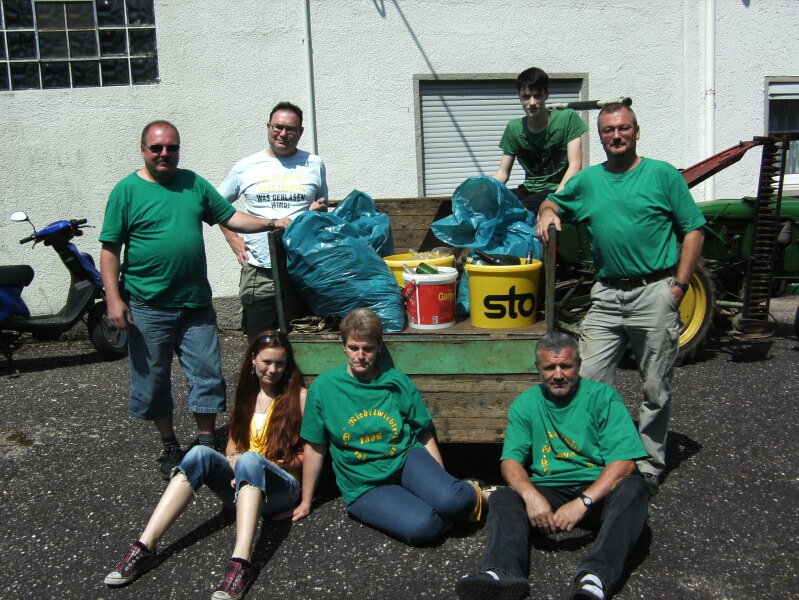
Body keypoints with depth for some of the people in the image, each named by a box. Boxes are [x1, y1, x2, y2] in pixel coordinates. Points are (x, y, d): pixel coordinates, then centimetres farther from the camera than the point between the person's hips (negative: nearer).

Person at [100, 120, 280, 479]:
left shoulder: (194, 183, 9)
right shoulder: (127, 190, -2)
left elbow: (230, 217, 11)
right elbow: (110, 249, -4)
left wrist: (270, 223, -3)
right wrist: (114, 299, -12)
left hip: (196, 302, 3)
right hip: (148, 306, -3)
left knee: (207, 375, 5)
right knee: (153, 381, 8)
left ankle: (207, 445, 19)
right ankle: (170, 447, 27)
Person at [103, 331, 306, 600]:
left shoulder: (298, 396, -1)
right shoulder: (246, 394, 13)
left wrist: (278, 462, -14)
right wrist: (234, 458, -3)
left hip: (281, 488, -4)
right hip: (240, 483, 4)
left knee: (250, 460, -38)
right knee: (200, 454, -26)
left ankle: (241, 562, -54)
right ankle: (145, 548, -35)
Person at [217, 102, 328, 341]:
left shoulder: (314, 165, 9)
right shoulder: (245, 168, 6)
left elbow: (324, 209, 19)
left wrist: (319, 211, -4)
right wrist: (232, 239, 4)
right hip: (259, 273, 0)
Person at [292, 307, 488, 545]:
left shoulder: (398, 382, 2)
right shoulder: (323, 388, -3)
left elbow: (425, 436, 8)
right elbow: (315, 447, 5)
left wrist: (442, 482, 4)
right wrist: (306, 502, 11)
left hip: (406, 459, 2)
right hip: (365, 485, -1)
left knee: (449, 501, -31)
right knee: (422, 526, -30)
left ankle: (471, 494, 3)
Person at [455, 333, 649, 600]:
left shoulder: (602, 397, -1)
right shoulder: (525, 404, 7)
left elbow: (623, 462, -11)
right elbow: (511, 461, -1)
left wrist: (583, 502, -24)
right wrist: (531, 495, -23)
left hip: (598, 490, -2)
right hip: (547, 491, 2)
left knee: (632, 486, -31)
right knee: (503, 498, -22)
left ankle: (596, 576, -49)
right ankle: (502, 573, -48)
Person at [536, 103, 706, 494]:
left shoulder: (663, 175, 1)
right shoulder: (588, 180, 12)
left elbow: (693, 230, 1)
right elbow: (555, 201, 27)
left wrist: (679, 285, -8)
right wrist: (547, 211, 1)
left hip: (655, 293, -3)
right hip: (607, 294, 3)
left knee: (655, 388, 5)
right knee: (589, 381, 0)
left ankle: (649, 467, 20)